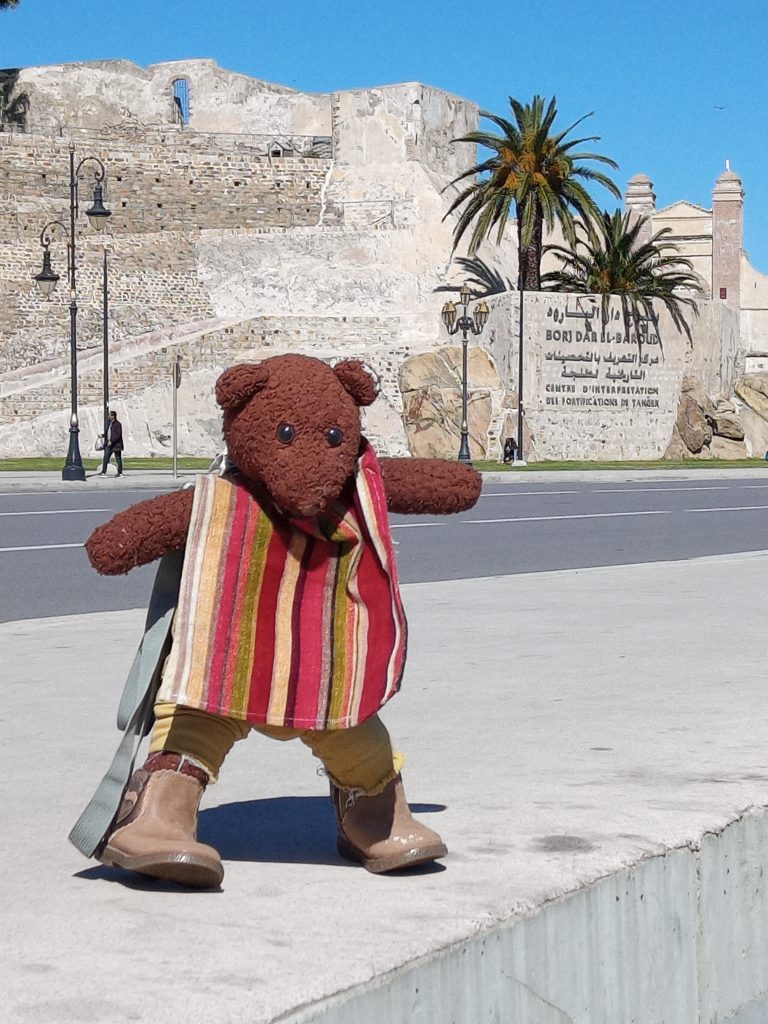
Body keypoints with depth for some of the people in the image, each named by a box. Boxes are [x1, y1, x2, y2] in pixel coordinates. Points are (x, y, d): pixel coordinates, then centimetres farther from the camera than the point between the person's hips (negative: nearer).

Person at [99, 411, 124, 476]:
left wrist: (111, 441, -24)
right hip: (109, 444, 8)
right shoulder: (110, 423, 14)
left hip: (116, 444, -8)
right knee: (106, 457, 0)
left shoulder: (117, 424, -13)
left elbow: (118, 435, -19)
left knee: (118, 459, 0)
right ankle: (103, 472, 0)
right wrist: (103, 435, 6)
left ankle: (120, 473, 8)